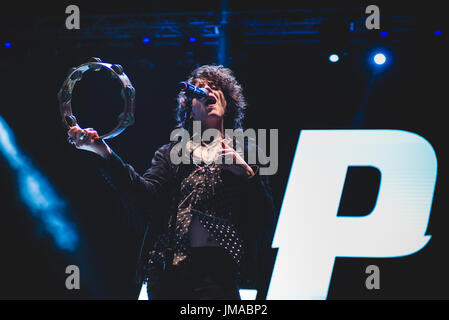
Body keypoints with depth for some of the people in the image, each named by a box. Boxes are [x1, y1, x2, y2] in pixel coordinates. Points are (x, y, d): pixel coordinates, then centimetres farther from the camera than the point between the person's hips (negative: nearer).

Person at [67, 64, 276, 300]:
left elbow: (266, 217, 7)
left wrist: (246, 172, -8)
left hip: (215, 269, -2)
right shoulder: (170, 154, 18)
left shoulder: (246, 153, 16)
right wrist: (104, 153, -13)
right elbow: (147, 195, -2)